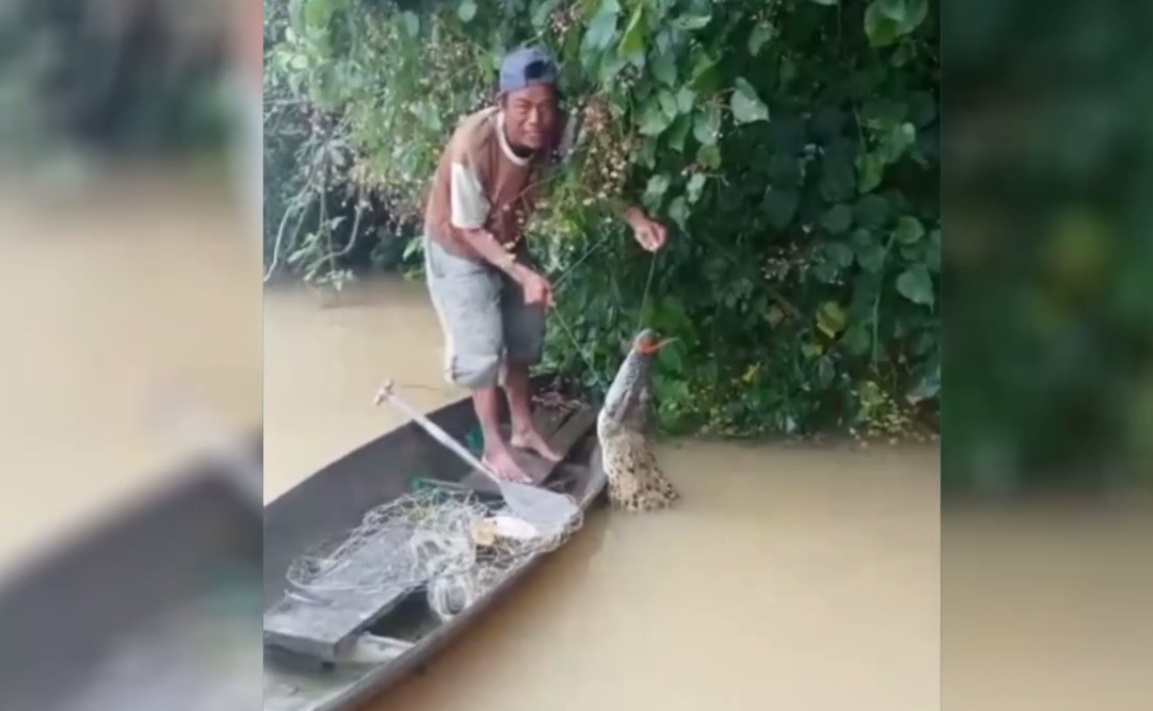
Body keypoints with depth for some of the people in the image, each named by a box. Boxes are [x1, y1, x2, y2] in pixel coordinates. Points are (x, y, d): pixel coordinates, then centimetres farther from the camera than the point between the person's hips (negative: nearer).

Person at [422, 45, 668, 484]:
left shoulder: (554, 132, -25)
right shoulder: (473, 146, -39)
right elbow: (470, 229, -27)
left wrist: (637, 220, -21)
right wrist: (523, 274, -32)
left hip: (507, 239, 6)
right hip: (460, 249, -6)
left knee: (523, 334, 14)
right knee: (482, 346, -3)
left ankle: (523, 429, 33)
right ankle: (494, 448, 14)